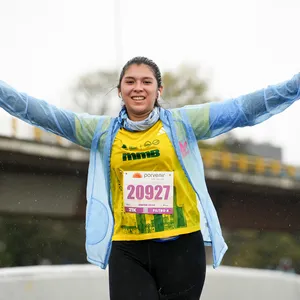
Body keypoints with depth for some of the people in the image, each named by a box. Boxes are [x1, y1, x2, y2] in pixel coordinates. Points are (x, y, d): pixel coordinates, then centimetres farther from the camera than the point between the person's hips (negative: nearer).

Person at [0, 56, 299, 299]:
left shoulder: (182, 123, 2)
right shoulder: (102, 131, 7)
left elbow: (244, 109, -2)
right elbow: (45, 114, 2)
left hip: (182, 245, 0)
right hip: (127, 250, 1)